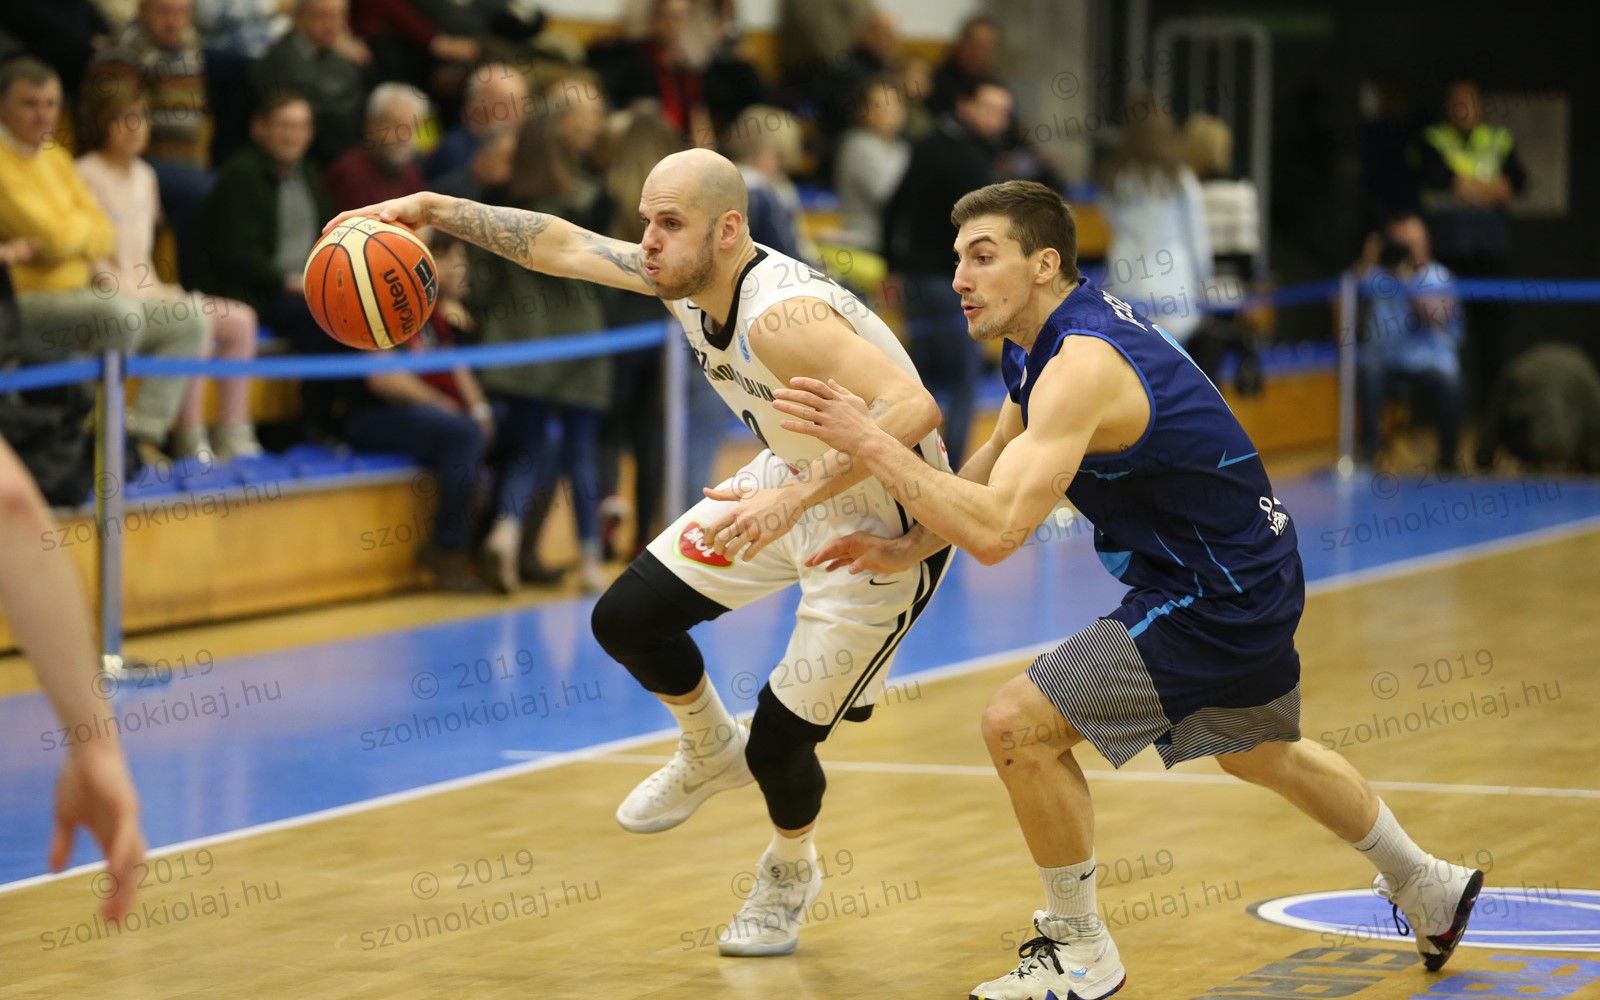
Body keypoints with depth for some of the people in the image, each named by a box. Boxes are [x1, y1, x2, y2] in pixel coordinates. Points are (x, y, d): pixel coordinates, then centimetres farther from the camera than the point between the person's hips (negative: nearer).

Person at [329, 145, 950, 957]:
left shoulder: (781, 317, -36)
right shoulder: (682, 278, -10)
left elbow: (912, 410, -47)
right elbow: (562, 245, 4)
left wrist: (792, 498, -51)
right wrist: (434, 210, -2)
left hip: (887, 524, -8)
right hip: (793, 481, 8)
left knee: (778, 741, -6)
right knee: (627, 618, 3)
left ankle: (791, 872, 28)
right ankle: (710, 753, 33)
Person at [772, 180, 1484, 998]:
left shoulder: (1082, 367, -28)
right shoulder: (1047, 334, 3)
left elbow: (997, 532, -37)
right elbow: (998, 464, 18)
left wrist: (869, 442, -34)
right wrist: (908, 547, 5)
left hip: (1216, 598, -11)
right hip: (1253, 569, 11)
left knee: (1018, 724, -14)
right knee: (1261, 756, 32)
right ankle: (1429, 891, 51)